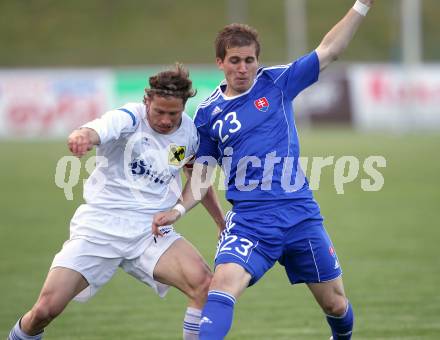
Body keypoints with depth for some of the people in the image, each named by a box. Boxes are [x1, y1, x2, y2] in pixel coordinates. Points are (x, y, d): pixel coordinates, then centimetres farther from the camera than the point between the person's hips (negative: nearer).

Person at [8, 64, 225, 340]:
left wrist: (222, 222, 23)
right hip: (99, 227, -3)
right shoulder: (129, 119, -14)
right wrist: (82, 136, -62)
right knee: (46, 309, -12)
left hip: (150, 232, 4)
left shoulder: (190, 131, 2)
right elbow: (96, 131, -38)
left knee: (204, 284, -23)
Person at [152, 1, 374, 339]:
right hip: (249, 219, -1)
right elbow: (202, 174, 11)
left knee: (335, 303, 11)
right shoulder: (208, 113, 5)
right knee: (222, 283, -27)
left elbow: (329, 50, 4)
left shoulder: (276, 82, 2)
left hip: (300, 213, 1)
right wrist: (177, 210, -5)